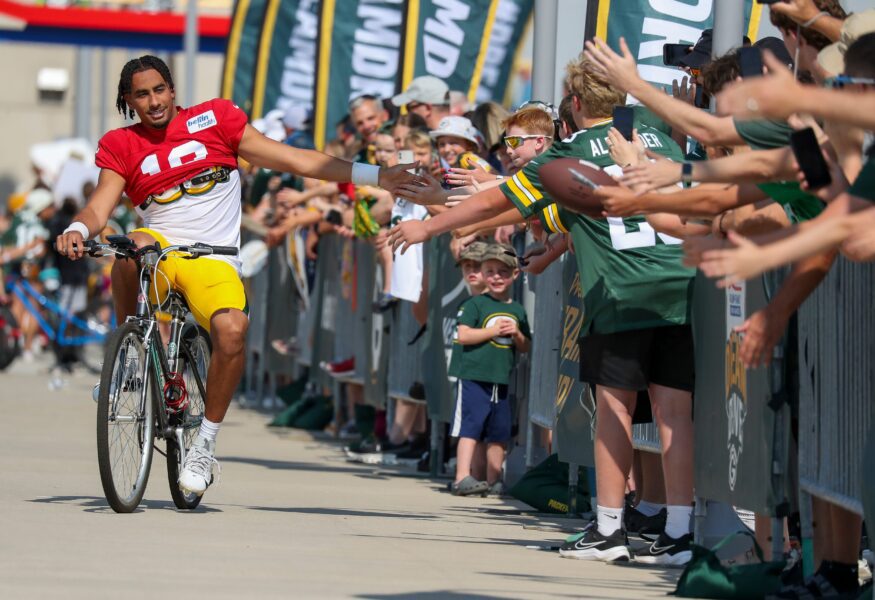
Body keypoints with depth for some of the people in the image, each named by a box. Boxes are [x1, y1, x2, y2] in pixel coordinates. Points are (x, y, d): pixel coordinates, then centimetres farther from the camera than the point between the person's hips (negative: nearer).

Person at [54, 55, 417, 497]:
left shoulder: (214, 119, 7)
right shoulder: (121, 146, 10)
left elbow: (293, 160, 6)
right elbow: (101, 206, -3)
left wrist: (376, 176, 2)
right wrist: (78, 230, -28)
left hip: (213, 260, -1)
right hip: (159, 251, 1)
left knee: (232, 330, -31)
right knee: (136, 245, -37)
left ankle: (205, 444, -14)